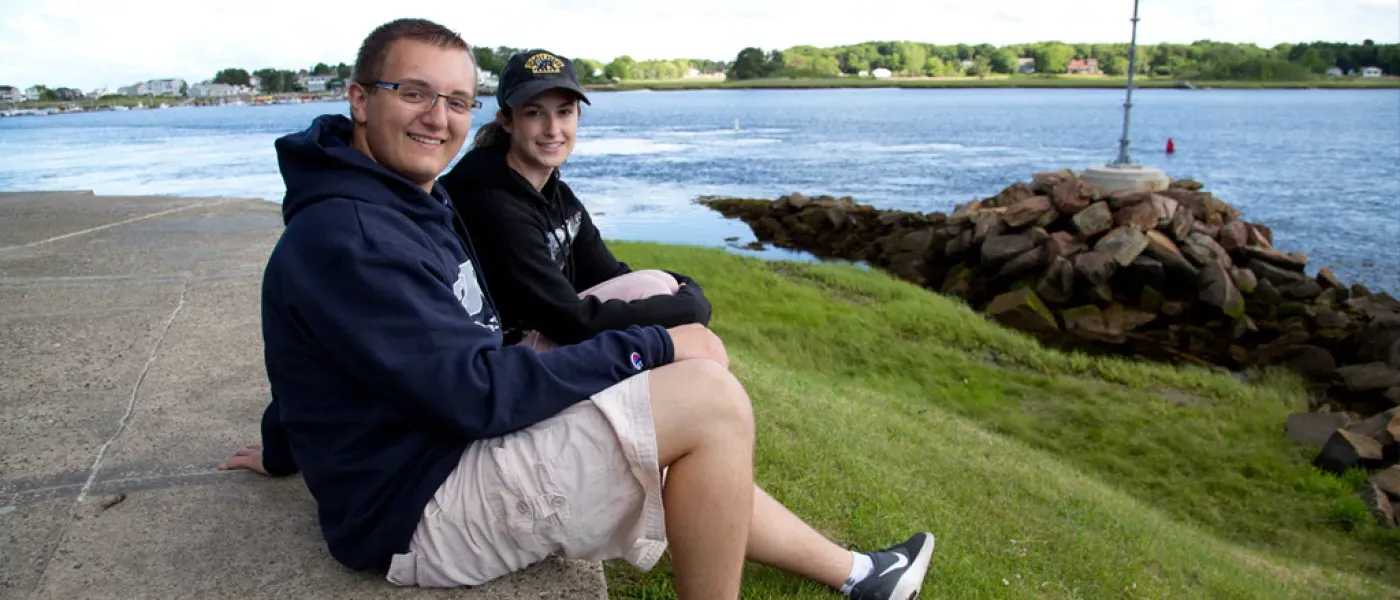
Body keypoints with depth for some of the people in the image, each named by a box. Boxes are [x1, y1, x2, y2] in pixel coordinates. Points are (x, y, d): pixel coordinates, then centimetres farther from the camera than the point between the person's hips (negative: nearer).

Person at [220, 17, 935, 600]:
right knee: (711, 397, -21)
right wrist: (650, 347, -20)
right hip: (416, 513, -10)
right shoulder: (346, 236, -21)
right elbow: (472, 395, -26)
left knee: (700, 464, 15)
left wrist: (286, 448, 38)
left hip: (442, 445, 10)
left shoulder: (414, 204, 13)